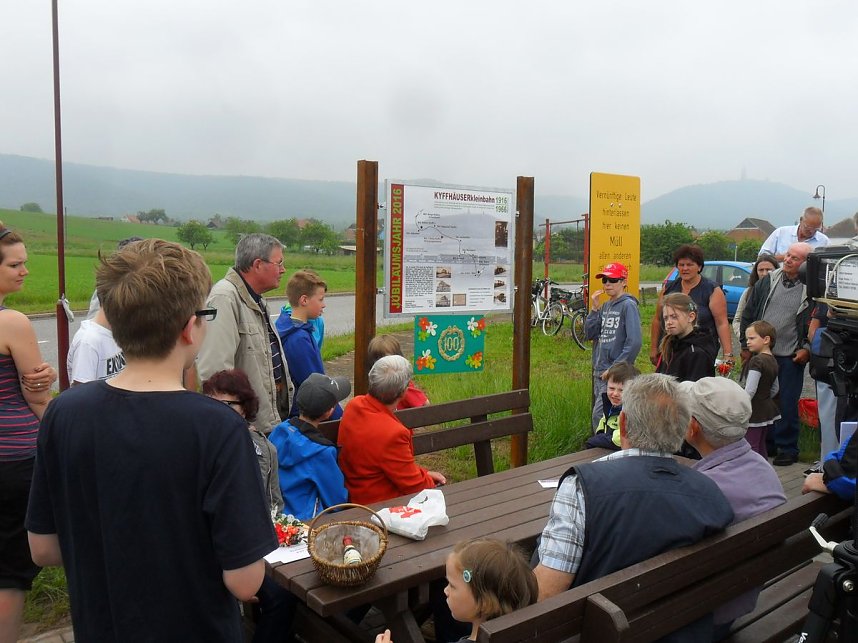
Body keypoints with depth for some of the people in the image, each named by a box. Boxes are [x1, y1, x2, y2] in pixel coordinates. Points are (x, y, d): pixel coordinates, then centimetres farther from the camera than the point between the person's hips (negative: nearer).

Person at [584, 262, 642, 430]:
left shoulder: (628, 305, -10)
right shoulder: (604, 306, 13)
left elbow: (634, 342, -17)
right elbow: (589, 334, 10)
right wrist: (594, 308, 0)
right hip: (599, 372, 7)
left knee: (599, 415, -11)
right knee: (606, 415, 14)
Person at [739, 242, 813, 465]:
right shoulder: (767, 281, 4)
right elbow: (748, 314, 8)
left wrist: (807, 349, -7)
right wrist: (745, 346, 6)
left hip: (791, 358, -4)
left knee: (787, 405, 2)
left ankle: (787, 448, 16)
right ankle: (766, 443, 25)